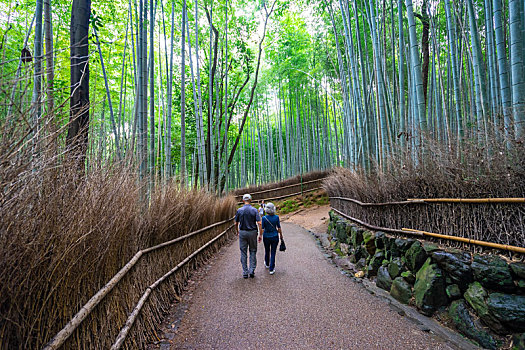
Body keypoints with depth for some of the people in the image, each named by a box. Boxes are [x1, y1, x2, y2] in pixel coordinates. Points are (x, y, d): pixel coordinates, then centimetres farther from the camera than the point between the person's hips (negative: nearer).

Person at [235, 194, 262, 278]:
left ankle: (245, 272, 11)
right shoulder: (254, 210, -7)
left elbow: (236, 223, 4)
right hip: (252, 232, -1)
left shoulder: (239, 210, -4)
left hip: (242, 232, 1)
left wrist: (237, 232, 21)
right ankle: (252, 271, 8)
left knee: (243, 252, 8)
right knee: (253, 251, 13)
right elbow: (259, 223, -13)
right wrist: (260, 235, -6)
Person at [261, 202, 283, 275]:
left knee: (267, 251, 22)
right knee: (273, 253, 8)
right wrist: (281, 236, 7)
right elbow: (279, 228, -6)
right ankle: (271, 269, 8)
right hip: (274, 237, -1)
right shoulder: (276, 217, -13)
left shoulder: (264, 218, -15)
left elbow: (262, 229, -12)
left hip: (266, 237, 1)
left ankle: (267, 264, 45)